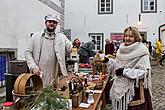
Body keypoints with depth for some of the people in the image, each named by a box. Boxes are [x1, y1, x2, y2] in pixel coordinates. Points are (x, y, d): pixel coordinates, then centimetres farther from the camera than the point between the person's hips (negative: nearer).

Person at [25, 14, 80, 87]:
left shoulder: (62, 38, 7)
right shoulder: (36, 36, 6)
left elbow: (71, 48, -3)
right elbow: (27, 52, 4)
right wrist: (33, 67, -8)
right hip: (39, 75, 0)